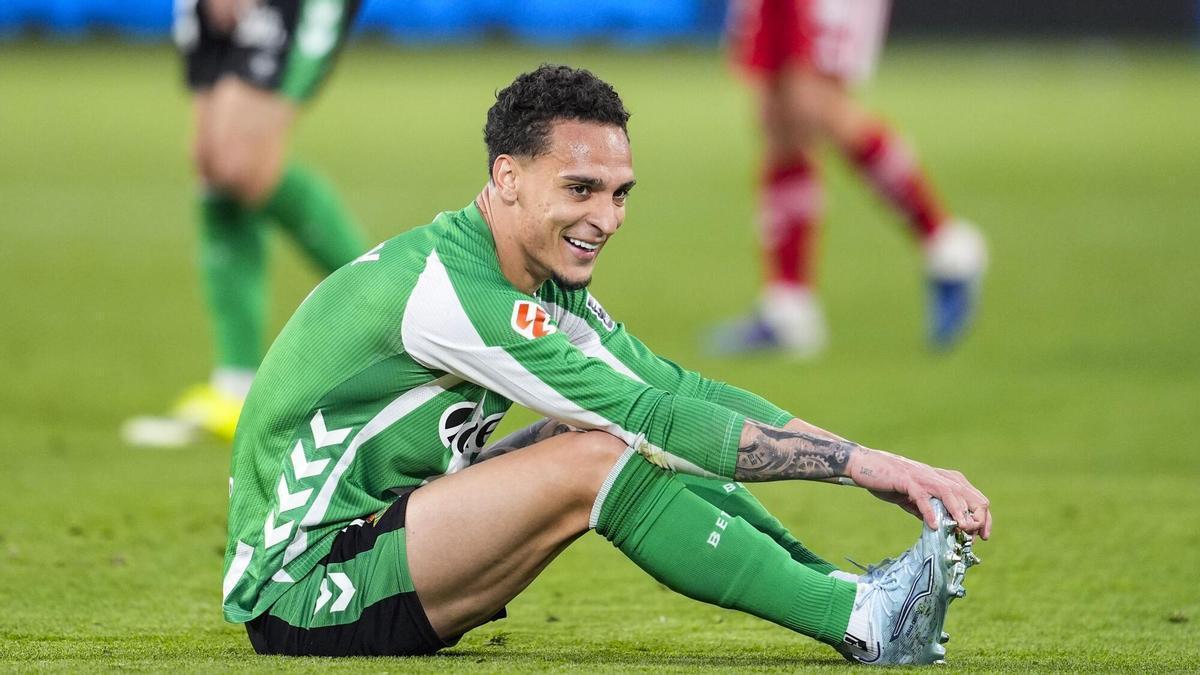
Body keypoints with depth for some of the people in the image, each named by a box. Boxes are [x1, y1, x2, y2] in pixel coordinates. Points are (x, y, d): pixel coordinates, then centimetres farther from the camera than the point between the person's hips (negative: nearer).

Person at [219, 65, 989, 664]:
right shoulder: (448, 287, -23)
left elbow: (681, 391, 5)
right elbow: (652, 415, -24)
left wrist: (878, 465, -5)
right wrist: (856, 461, -21)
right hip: (299, 593, -10)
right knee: (600, 456, -23)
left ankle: (853, 595, -4)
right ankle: (863, 622, -19)